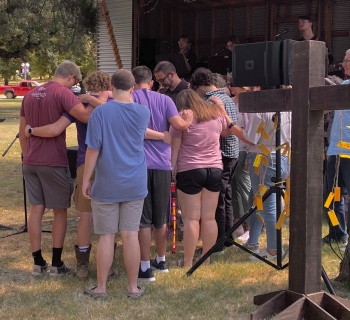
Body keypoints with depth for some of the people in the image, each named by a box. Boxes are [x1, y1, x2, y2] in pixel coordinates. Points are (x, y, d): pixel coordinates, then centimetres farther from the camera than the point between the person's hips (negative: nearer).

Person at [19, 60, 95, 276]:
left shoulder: (30, 95, 13)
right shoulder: (62, 93, -12)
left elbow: (23, 133, 17)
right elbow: (87, 117, -25)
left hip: (31, 162, 7)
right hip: (54, 162, -7)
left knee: (36, 210, 10)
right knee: (60, 211, 6)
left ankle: (38, 263, 13)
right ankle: (56, 264, 9)